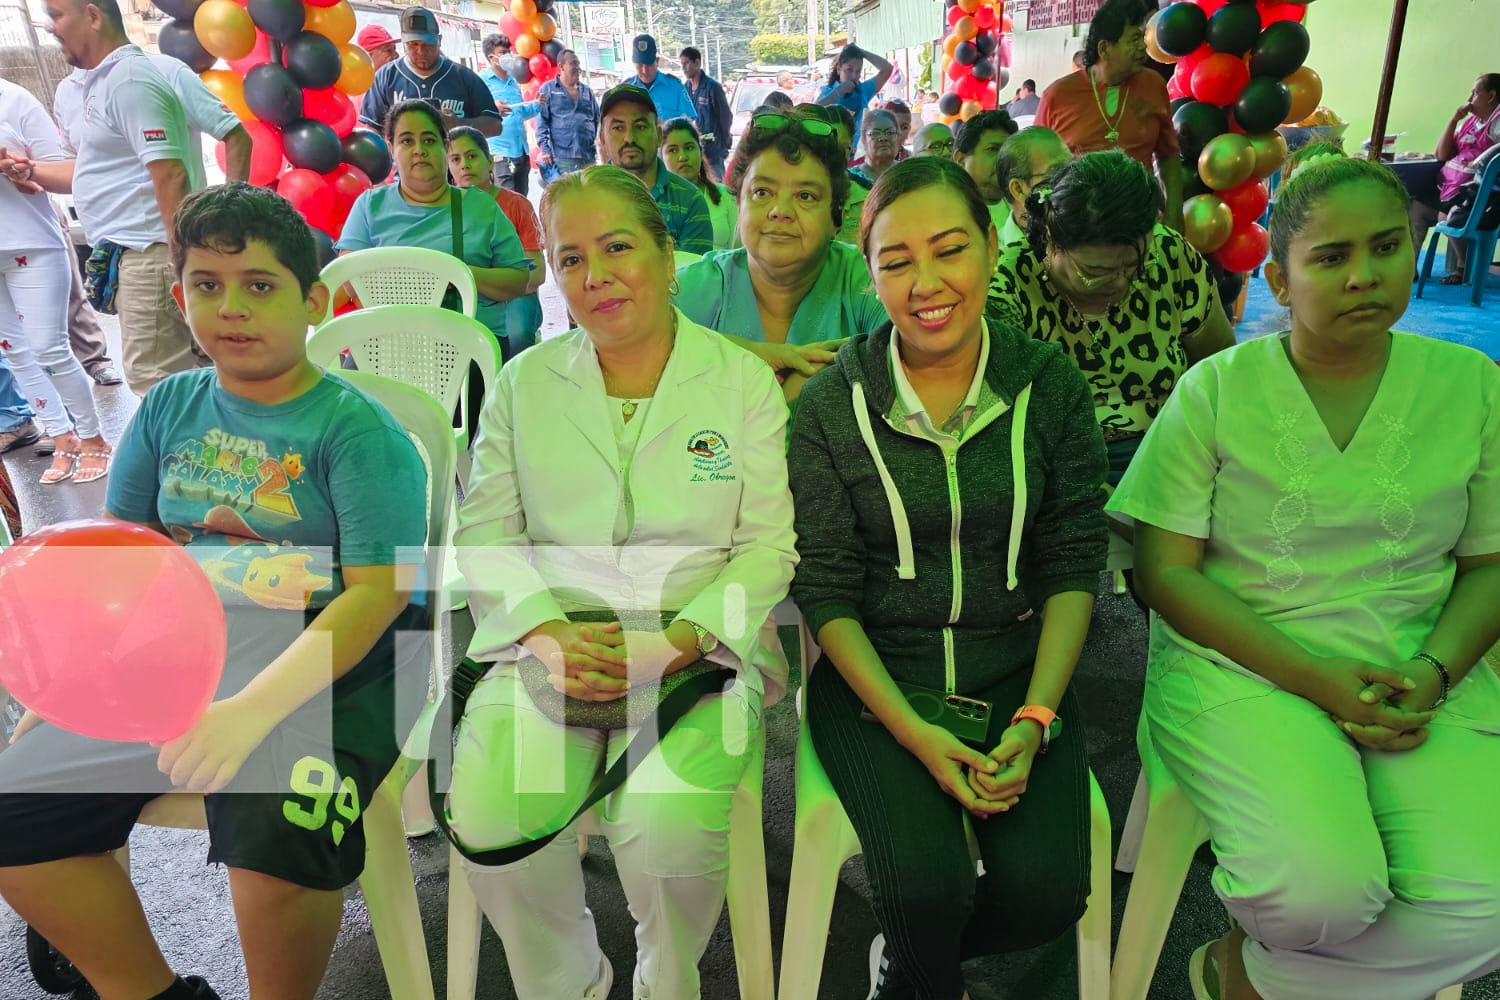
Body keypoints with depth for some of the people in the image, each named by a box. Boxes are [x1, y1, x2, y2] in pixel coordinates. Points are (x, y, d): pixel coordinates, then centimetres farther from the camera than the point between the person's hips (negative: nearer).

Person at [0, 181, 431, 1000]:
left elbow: (378, 592, -16)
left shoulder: (356, 428, -9)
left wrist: (254, 707, -25)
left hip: (324, 667, -6)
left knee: (274, 831, -31)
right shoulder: (169, 408, 10)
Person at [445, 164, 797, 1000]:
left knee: (668, 829, -26)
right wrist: (549, 635, -12)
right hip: (548, 641, 2)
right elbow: (485, 531, 6)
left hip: (701, 646, -1)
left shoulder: (744, 381, 4)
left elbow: (768, 546, 0)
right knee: (494, 820, -22)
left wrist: (676, 642, -15)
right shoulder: (523, 382, 11)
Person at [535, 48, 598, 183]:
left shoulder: (586, 90, 17)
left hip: (588, 156, 5)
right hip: (562, 158, -4)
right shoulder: (548, 89, 5)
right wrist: (544, 149, -10)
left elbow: (597, 119, 22)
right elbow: (541, 121, -1)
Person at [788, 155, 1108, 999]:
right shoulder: (832, 406, -7)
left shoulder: (1051, 386, -1)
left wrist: (1035, 721, -11)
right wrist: (915, 733, -15)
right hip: (874, 677, -2)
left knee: (1047, 891, -17)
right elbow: (826, 592, -6)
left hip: (1017, 670, 2)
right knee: (928, 889, -21)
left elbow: (1074, 566, 1)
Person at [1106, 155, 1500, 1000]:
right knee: (1325, 887, -27)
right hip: (1243, 668, -3)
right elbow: (1166, 572, -6)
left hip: (1418, 681, 4)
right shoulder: (1218, 389, -2)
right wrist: (1316, 678, -14)